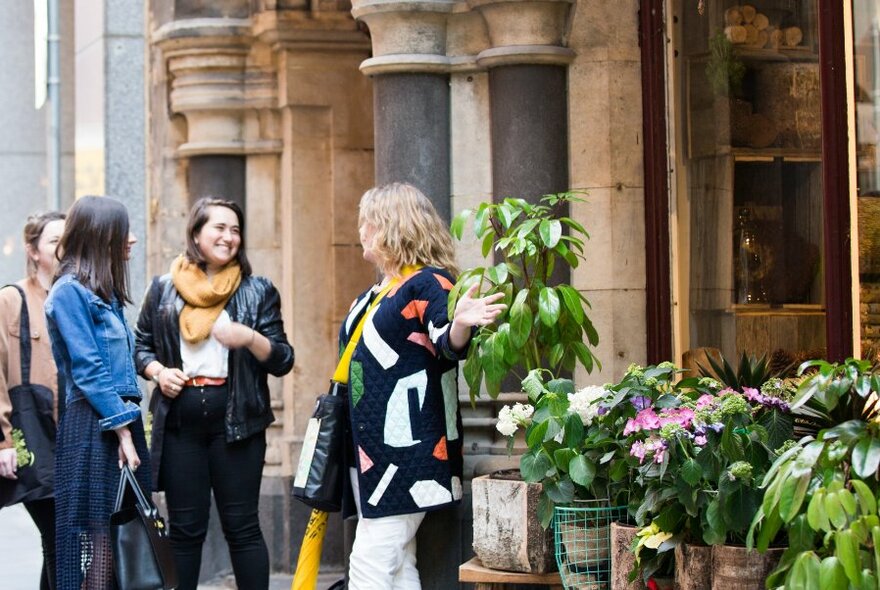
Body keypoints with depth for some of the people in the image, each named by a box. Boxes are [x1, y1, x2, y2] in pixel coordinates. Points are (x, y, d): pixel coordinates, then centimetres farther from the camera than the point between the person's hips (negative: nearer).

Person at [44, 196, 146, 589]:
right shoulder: (70, 291, -9)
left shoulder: (103, 291, 18)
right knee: (97, 537, -7)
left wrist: (129, 425, 11)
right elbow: (88, 370, -14)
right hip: (92, 428, -9)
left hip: (121, 421, 9)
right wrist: (122, 428, -15)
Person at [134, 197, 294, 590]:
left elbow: (282, 361, 2)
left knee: (242, 526, 1)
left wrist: (250, 338, -17)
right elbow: (140, 345, 16)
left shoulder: (258, 291, 4)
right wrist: (157, 371, -4)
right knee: (185, 527, 6)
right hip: (179, 423, 1)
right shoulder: (164, 289, 7)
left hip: (237, 423, -1)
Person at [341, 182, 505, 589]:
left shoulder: (428, 283, -10)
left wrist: (461, 323, -45)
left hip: (408, 447, -9)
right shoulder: (375, 294, 17)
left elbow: (449, 345, -25)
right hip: (372, 445, 9)